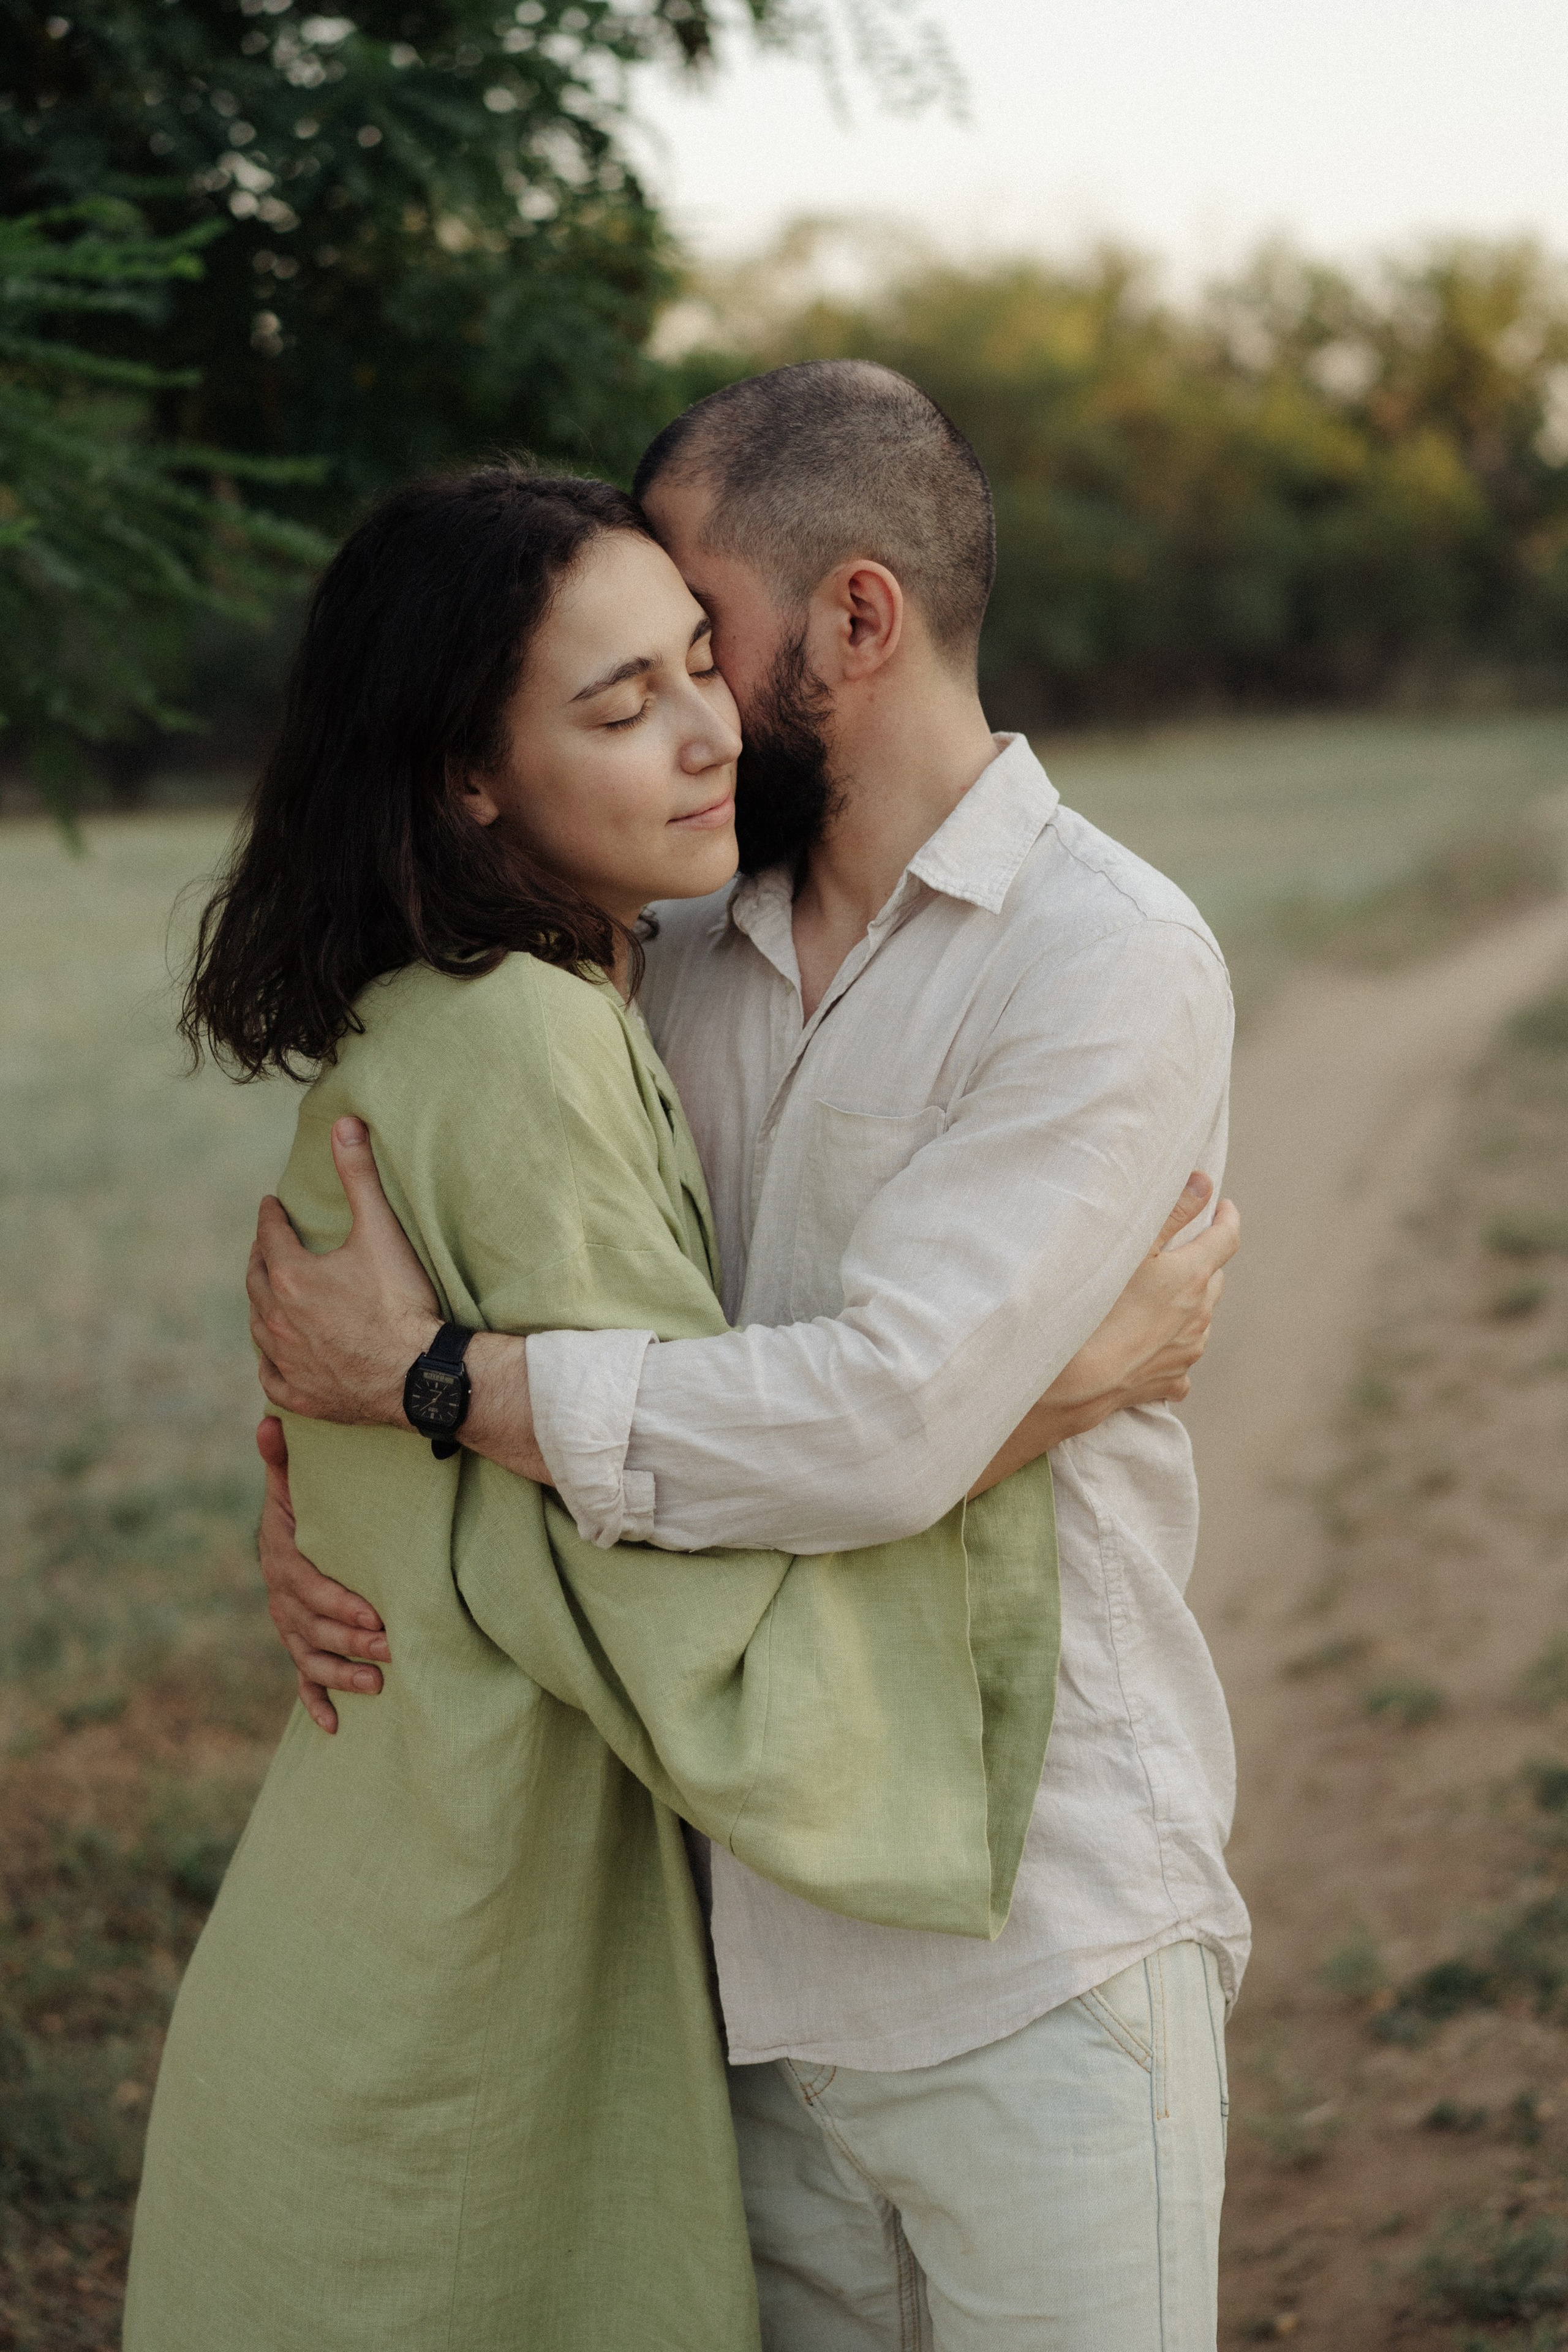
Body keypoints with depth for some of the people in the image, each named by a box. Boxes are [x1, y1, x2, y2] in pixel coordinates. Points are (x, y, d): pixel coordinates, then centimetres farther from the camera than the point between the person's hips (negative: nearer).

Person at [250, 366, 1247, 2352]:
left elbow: (888, 1422, -24)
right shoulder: (685, 971, 10)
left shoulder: (1109, 962, -12)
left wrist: (427, 1373, -15)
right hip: (758, 1944, 6)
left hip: (1033, 1976, -6)